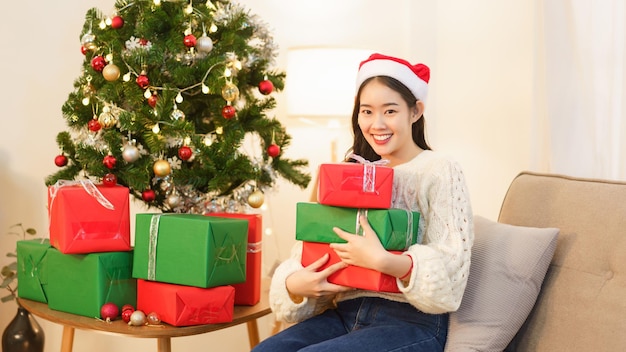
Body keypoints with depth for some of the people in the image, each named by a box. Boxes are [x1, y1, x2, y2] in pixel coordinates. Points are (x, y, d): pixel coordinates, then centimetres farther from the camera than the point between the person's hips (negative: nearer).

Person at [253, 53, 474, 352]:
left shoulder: (440, 171, -3)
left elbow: (450, 272, -12)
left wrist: (382, 260, -27)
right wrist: (295, 283, -12)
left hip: (412, 321, -5)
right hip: (347, 313, 6)